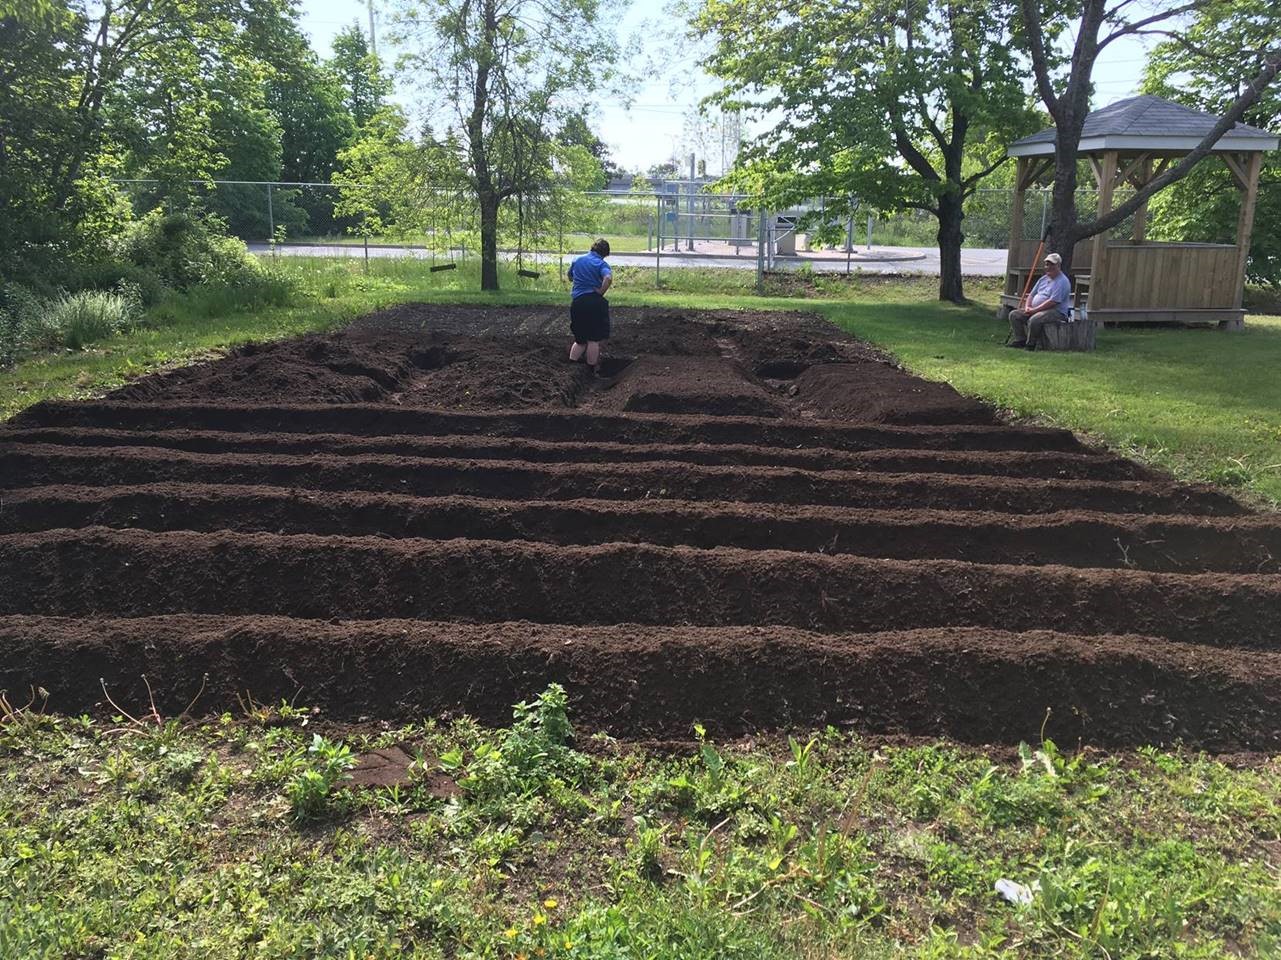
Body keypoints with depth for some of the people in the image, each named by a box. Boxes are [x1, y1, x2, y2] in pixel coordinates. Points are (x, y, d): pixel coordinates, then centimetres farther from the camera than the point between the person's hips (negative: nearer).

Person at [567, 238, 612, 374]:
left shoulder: (578, 260, 14)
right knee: (594, 339, 2)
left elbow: (570, 276, 31)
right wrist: (600, 292, -11)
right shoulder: (601, 264, -2)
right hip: (594, 302, -5)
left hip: (577, 302, 5)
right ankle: (593, 369, 3)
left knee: (580, 339, 19)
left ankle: (571, 362, 14)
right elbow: (608, 278, -23)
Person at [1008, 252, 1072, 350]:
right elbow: (1032, 294, 20)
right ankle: (1020, 339, -5)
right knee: (1014, 314, -3)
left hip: (1057, 312, -9)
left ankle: (1031, 344, -18)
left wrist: (1034, 310, -22)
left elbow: (1052, 302, -22)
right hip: (1036, 310, 9)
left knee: (1034, 319, -37)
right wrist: (1027, 307, -2)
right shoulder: (1043, 279, 18)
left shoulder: (1062, 282, -12)